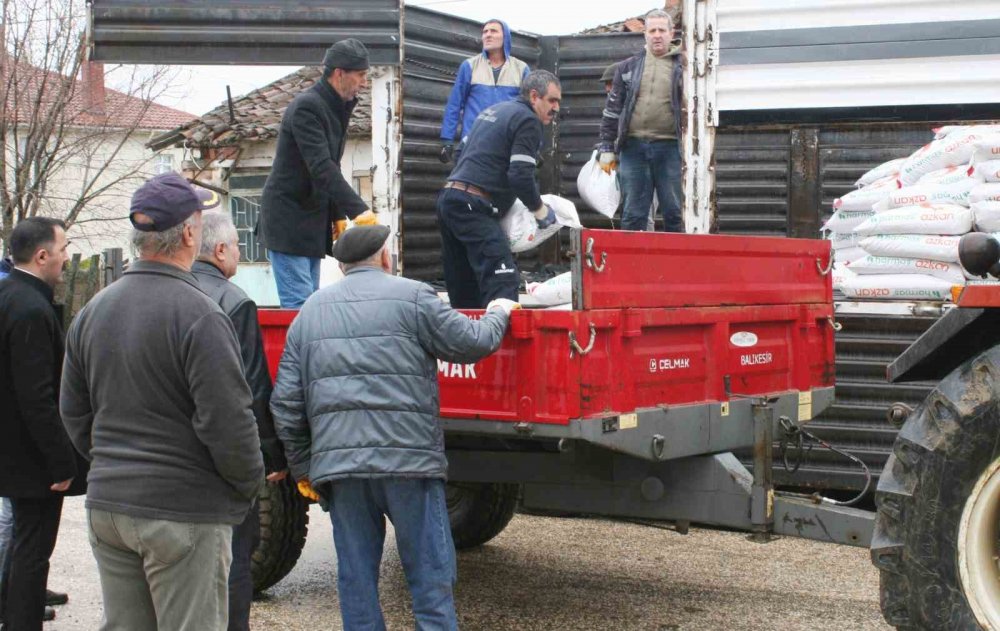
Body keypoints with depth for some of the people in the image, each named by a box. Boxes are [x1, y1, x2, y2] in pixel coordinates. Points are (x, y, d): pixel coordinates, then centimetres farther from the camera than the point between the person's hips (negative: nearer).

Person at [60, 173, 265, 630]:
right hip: (182, 513, -7)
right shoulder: (198, 315, -17)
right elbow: (227, 421, -18)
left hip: (106, 506, 7)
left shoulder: (92, 312, 6)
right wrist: (249, 484, -2)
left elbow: (74, 412, 14)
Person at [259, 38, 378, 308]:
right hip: (288, 218, -9)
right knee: (298, 305, -12)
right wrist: (359, 211, -32)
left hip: (312, 220, 9)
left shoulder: (337, 108, 11)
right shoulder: (307, 107, -19)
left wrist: (339, 216, 11)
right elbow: (322, 169, -28)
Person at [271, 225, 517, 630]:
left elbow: (285, 402, 11)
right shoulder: (411, 296, 0)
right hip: (408, 459, -4)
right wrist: (499, 314, 22)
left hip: (337, 462, 4)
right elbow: (472, 343, 1)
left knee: (355, 580, 10)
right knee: (431, 576, 4)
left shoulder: (311, 309, 14)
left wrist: (302, 467, 18)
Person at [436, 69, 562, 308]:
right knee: (502, 282, -18)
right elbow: (520, 175, -15)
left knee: (463, 293, 13)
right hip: (473, 206, -10)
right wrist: (539, 209, -1)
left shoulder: (493, 110, 23)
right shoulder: (527, 121, -5)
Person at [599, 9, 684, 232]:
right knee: (633, 214, 6)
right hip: (634, 147, 1)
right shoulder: (628, 67, 11)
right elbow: (613, 109, 12)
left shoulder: (682, 67, 6)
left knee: (674, 213, 3)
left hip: (668, 148, -1)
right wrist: (607, 148, 7)